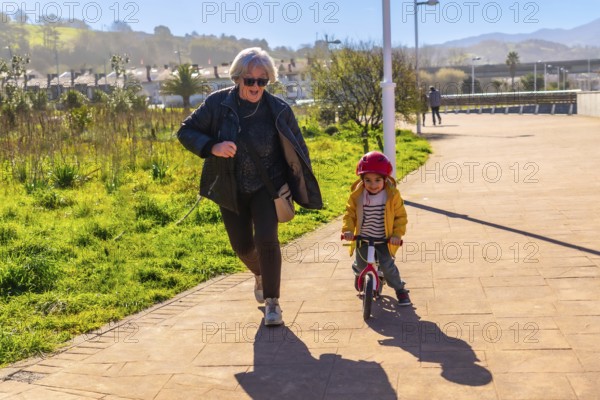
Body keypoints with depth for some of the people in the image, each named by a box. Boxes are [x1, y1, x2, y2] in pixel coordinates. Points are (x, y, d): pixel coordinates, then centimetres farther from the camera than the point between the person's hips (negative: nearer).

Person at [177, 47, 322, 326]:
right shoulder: (218, 103, -12)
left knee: (266, 239, -18)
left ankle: (272, 303, -1)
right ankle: (260, 274, 48)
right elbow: (185, 132, -7)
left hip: (267, 186, -2)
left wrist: (302, 187, -1)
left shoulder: (279, 110, -12)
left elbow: (296, 150, -1)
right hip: (231, 189, 2)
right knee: (242, 246, 12)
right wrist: (212, 147, -26)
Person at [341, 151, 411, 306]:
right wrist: (347, 229, -19)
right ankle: (358, 272, 47)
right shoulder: (357, 195, -8)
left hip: (384, 239, -2)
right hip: (363, 238, 2)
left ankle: (400, 289, 12)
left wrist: (397, 234, -17)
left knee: (387, 265, -12)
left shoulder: (392, 195, -11)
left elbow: (400, 216, -6)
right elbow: (349, 213, -3)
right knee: (361, 264, 8)